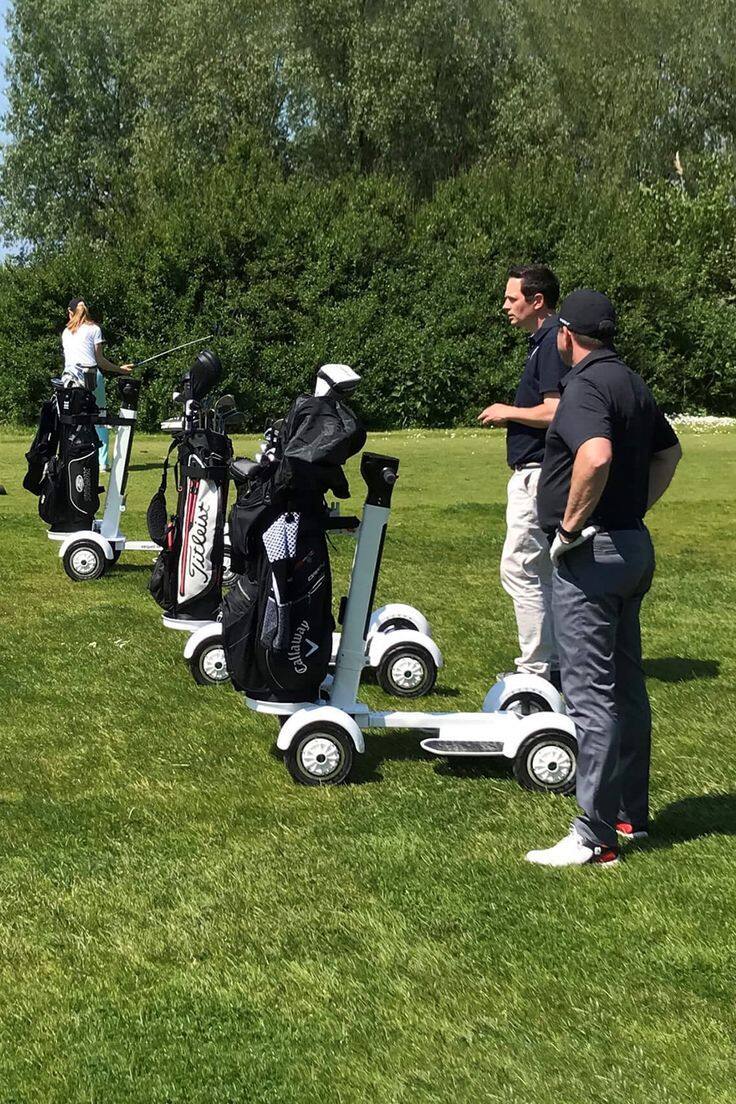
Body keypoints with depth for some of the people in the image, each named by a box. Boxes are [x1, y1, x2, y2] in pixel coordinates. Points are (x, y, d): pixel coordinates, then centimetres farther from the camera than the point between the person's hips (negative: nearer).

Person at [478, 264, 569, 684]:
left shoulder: (553, 342, -16)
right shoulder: (544, 341, 16)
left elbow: (556, 411, -25)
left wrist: (509, 412, -11)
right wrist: (512, 415, 14)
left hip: (538, 473, -11)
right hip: (535, 473, 11)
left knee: (520, 570, -8)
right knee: (542, 572, 14)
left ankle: (537, 669, -4)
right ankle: (555, 664, 21)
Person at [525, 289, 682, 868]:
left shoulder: (585, 386, -17)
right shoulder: (633, 383, 13)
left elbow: (596, 456, -35)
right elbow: (669, 452, 27)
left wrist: (571, 523, -23)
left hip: (590, 554, -10)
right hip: (634, 543, 10)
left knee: (591, 692, -6)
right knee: (627, 685, 16)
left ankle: (595, 836, -3)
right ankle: (630, 812, 27)